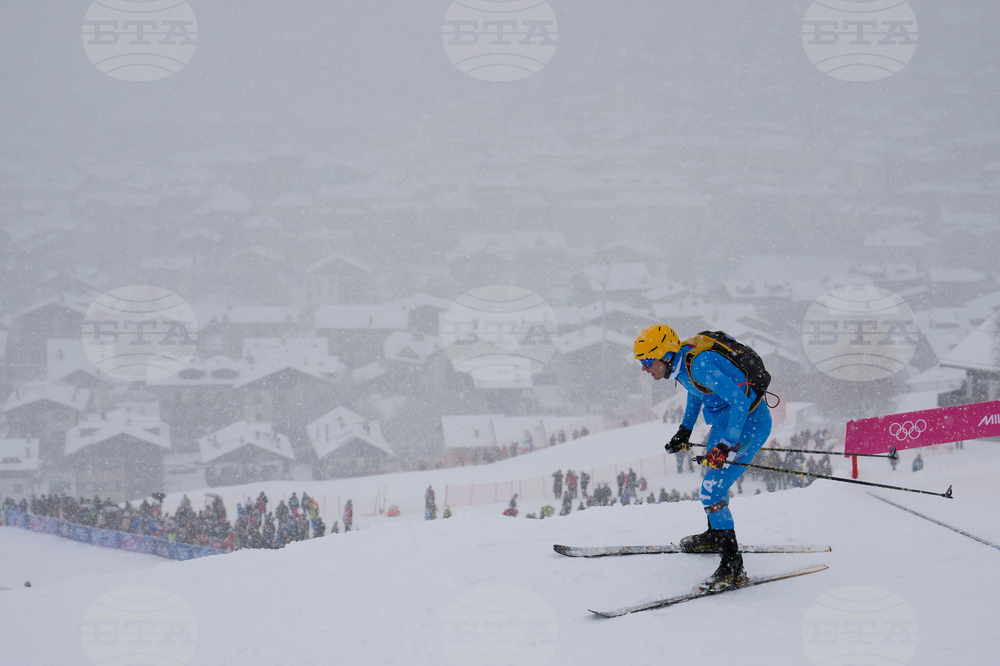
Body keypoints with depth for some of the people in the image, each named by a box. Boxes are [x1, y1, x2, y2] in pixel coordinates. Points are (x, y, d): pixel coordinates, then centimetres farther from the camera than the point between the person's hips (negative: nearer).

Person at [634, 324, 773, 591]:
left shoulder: (700, 365, -31)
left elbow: (740, 400, -34)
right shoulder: (680, 361, -2)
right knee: (712, 474, 27)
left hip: (750, 423, -10)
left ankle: (733, 569, -12)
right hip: (725, 421, 10)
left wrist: (726, 446, -36)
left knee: (711, 492, -15)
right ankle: (716, 536, 51)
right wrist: (685, 430, 17)